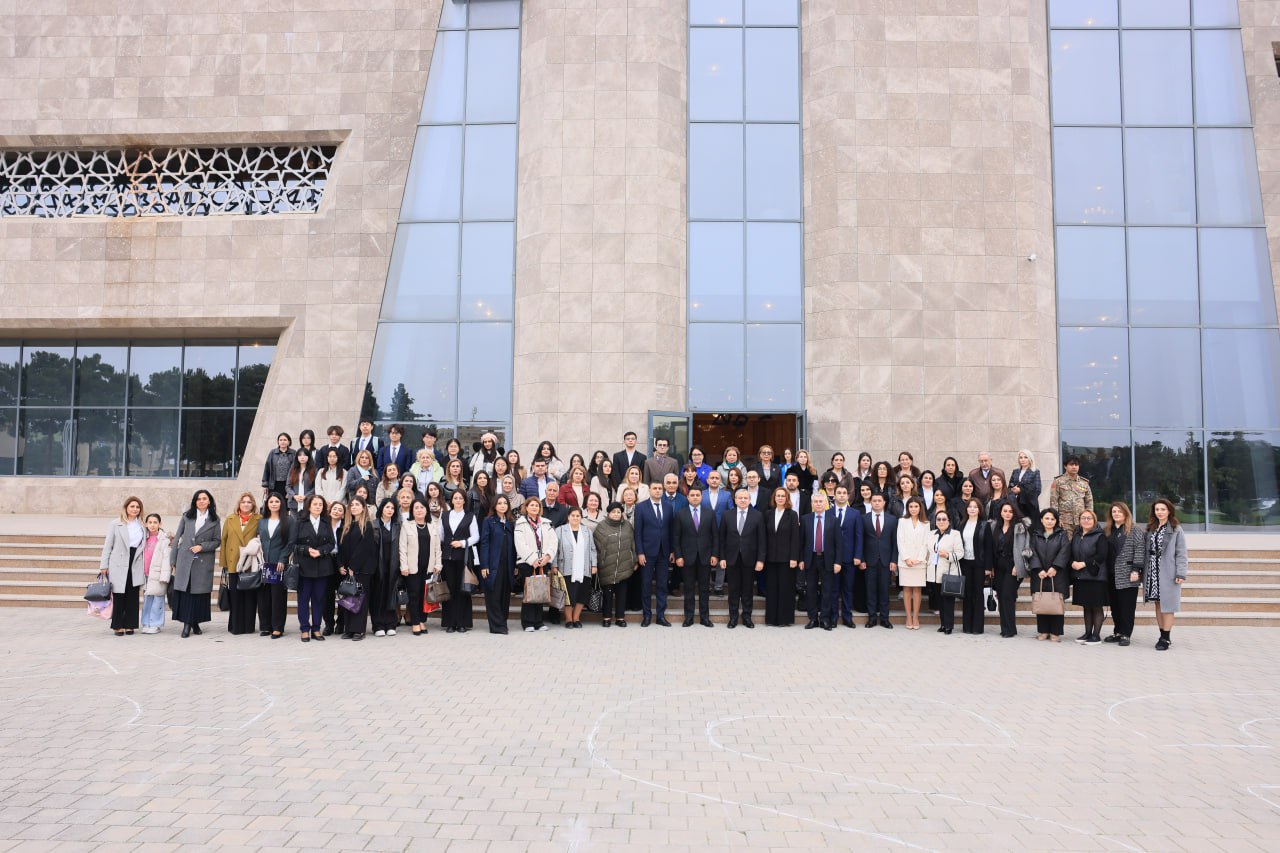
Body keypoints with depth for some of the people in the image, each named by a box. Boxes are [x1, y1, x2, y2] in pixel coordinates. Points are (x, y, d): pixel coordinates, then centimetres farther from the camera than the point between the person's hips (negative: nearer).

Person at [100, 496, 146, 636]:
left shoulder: (142, 526, 14)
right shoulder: (115, 524, 4)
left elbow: (144, 545, 13)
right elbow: (108, 545, 2)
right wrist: (104, 565, -3)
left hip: (135, 566, 3)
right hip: (119, 566, -3)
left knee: (132, 597, 4)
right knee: (119, 597, 1)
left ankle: (129, 625, 11)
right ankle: (118, 626, 8)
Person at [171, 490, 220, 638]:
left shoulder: (214, 520, 6)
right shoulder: (186, 517, 6)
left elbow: (217, 541, 6)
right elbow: (177, 537, 7)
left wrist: (202, 546, -11)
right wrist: (173, 560, 4)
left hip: (203, 562, 0)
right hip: (185, 560, 0)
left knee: (200, 592, 2)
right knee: (184, 591, -3)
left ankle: (195, 623, 13)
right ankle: (187, 624, 2)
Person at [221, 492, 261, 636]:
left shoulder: (259, 520, 4)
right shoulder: (230, 520, 12)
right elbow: (224, 540, 10)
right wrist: (223, 563, 5)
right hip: (234, 563, 2)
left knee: (250, 595, 1)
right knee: (235, 596, 4)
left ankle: (248, 626, 9)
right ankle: (235, 626, 11)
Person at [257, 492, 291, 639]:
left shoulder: (288, 521, 2)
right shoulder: (261, 521, 14)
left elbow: (291, 543, -3)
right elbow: (258, 540, 14)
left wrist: (282, 560, -11)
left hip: (279, 564, -4)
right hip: (264, 563, 4)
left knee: (278, 596, -3)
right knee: (263, 595, 3)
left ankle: (277, 628, 0)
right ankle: (266, 626, 11)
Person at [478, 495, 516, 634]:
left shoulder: (511, 522, 12)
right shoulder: (489, 521, 0)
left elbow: (513, 544, 10)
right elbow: (484, 544, -5)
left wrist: (515, 565, 4)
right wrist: (484, 566, -11)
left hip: (507, 564, 4)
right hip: (493, 564, -4)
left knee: (505, 595, 6)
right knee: (494, 595, -3)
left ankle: (503, 623, 15)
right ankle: (497, 625, 2)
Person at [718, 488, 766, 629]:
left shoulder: (757, 516, -1)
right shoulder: (727, 515, 3)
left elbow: (761, 539, -2)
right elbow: (722, 538, 4)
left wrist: (760, 560, -7)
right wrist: (722, 558, -2)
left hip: (749, 559, -1)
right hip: (732, 558, 1)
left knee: (747, 589, 7)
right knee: (733, 589, 6)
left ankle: (747, 617, 18)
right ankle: (733, 617, 16)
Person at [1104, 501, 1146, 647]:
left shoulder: (1134, 530, -3)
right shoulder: (1108, 531, 15)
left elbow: (1139, 550, -10)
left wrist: (1136, 570, -17)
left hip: (1127, 575, -6)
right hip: (1112, 575, 6)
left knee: (1127, 606, -2)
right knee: (1114, 606, 9)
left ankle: (1125, 634, 3)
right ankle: (1117, 632, 17)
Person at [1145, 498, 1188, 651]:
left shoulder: (1176, 529, -4)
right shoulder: (1151, 529, 11)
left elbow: (1181, 553, -6)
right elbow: (1147, 551, 10)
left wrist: (1180, 574, -12)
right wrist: (1144, 573, 6)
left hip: (1168, 573, -5)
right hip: (1153, 571, 5)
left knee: (1167, 604, -3)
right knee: (1158, 604, 10)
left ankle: (1166, 638, 2)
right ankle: (1163, 635, 18)